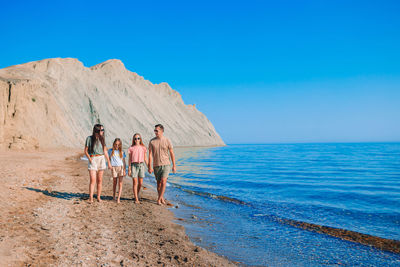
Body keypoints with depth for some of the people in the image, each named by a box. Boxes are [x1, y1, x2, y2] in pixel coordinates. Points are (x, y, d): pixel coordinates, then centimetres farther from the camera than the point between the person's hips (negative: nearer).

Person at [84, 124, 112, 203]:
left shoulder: (102, 139, 8)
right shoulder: (89, 138, -4)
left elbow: (105, 151, 12)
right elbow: (86, 151, 0)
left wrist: (109, 162, 12)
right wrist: (90, 159, -12)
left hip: (101, 159, 4)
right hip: (93, 160, -4)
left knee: (100, 180, 6)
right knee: (93, 180, -11)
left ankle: (98, 197, 14)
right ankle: (90, 198, -6)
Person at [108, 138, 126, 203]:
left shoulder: (122, 152, 7)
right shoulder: (110, 151, 7)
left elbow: (124, 162, 7)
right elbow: (109, 159, 16)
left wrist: (124, 170, 1)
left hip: (121, 167, 0)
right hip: (114, 167, 0)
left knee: (120, 183, -6)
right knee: (114, 182, 9)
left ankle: (118, 198, -6)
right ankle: (113, 196, 27)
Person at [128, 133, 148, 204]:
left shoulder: (143, 148, 6)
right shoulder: (131, 148, 2)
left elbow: (145, 158, 11)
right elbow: (130, 159, 4)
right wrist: (129, 169, 0)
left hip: (141, 165, 2)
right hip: (134, 165, -2)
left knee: (140, 183, 4)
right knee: (135, 182, -5)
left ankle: (137, 195, 30)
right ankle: (136, 199, 0)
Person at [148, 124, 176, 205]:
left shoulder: (167, 141, -3)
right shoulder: (152, 141, -1)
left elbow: (172, 154, 2)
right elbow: (150, 154, -2)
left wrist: (174, 166, 2)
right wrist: (150, 167, -8)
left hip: (166, 164, -2)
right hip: (156, 165, 2)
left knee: (163, 181, -15)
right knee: (158, 182, 10)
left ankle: (159, 199, -8)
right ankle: (161, 198, 26)